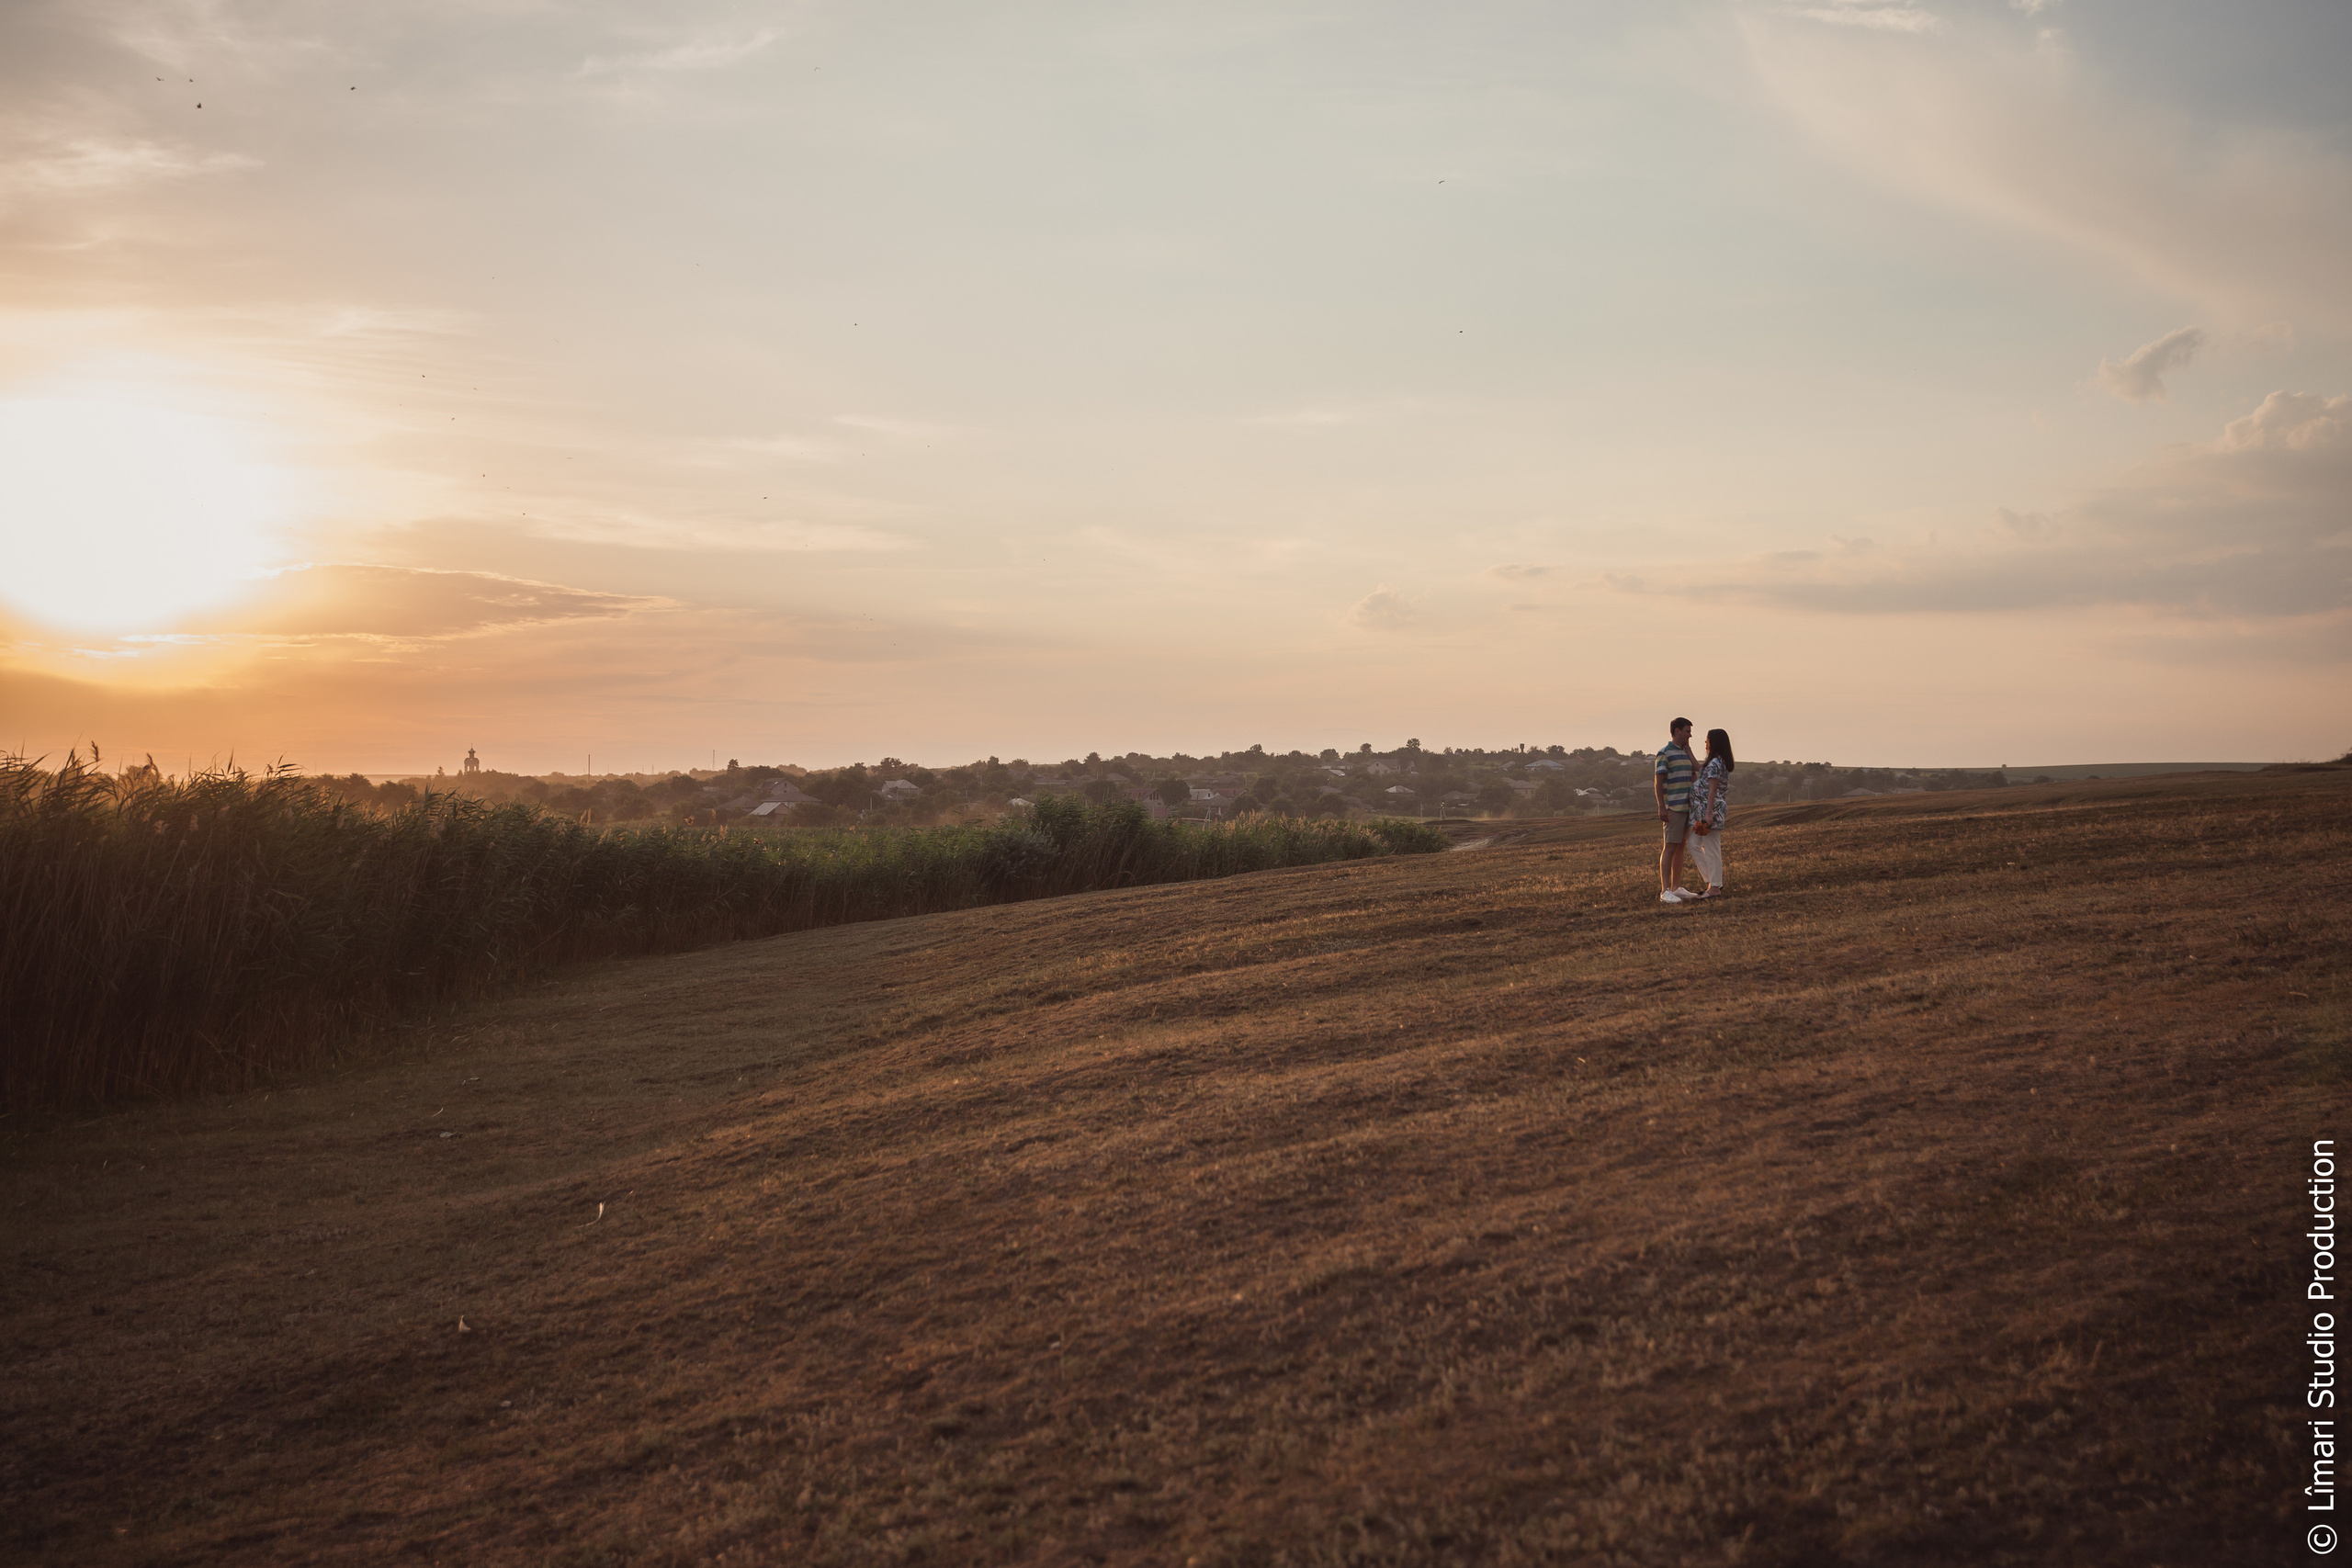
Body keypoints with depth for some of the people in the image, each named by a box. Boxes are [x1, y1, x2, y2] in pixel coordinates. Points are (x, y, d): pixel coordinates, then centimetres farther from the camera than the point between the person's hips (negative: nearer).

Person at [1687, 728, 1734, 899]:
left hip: (1709, 810, -10)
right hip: (1700, 812, 10)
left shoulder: (1714, 763, -14)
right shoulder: (1720, 762, 16)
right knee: (1694, 845, 13)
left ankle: (1714, 888, 0)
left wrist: (1708, 814, -22)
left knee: (1711, 850, -5)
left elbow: (1712, 790, -19)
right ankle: (1713, 882, 13)